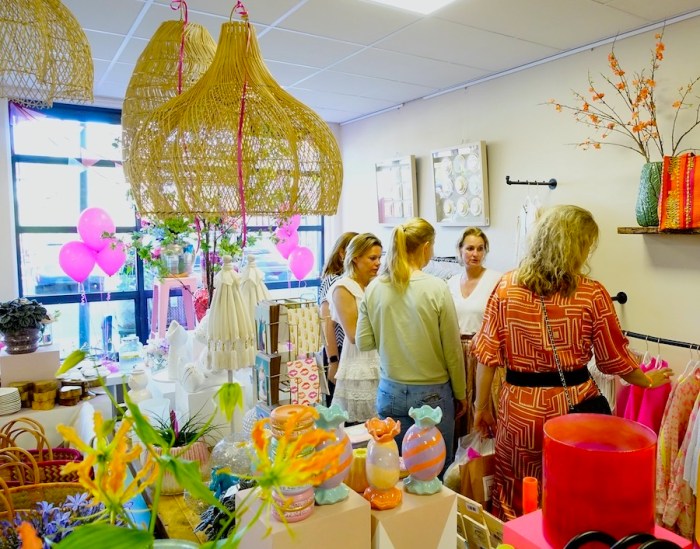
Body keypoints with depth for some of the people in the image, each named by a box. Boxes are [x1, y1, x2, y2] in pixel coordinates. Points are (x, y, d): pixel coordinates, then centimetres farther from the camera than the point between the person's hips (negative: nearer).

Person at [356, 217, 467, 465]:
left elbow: (363, 343, 2)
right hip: (432, 394, -3)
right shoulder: (436, 288, -13)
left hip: (390, 392, 4)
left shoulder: (374, 288, -4)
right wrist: (460, 394, 6)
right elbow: (452, 350, -7)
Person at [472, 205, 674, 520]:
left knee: (516, 503, 16)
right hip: (574, 404, -1)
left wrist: (481, 406, 8)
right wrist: (647, 381, 22)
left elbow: (488, 354, -3)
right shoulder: (592, 294, -9)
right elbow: (614, 358, 2)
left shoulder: (506, 287, -5)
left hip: (520, 407, 1)